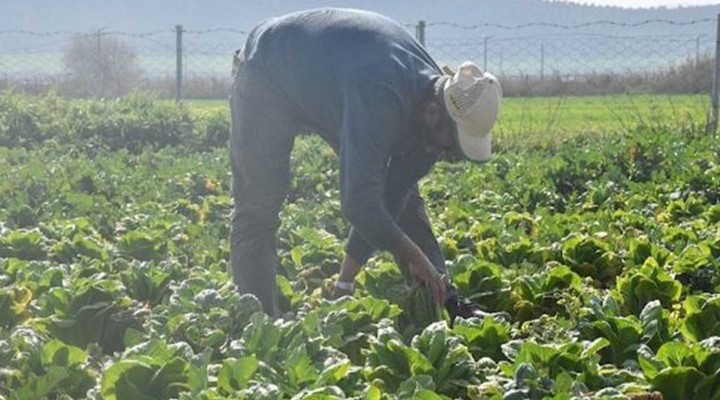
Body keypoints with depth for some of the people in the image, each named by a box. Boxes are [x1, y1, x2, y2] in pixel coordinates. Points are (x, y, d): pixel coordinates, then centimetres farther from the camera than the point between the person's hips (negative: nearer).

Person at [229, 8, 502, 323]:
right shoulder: (381, 99, -43)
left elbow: (389, 198, -11)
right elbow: (359, 203, -44)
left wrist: (345, 284, -13)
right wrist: (414, 257, -31)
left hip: (328, 89, 7)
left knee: (404, 199, 2)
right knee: (258, 213, -15)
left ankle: (448, 307, 8)